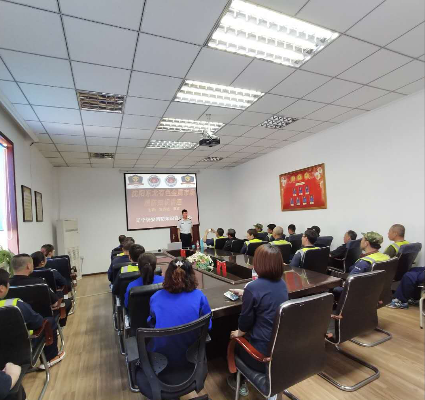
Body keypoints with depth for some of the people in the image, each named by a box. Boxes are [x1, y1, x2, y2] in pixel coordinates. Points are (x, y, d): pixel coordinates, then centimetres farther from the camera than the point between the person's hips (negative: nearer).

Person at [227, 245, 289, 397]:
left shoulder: (253, 287, -24)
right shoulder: (282, 283, -2)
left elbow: (246, 321, -14)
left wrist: (238, 333, 7)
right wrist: (245, 293, 30)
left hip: (264, 354, -6)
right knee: (245, 336, 30)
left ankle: (239, 382, 41)